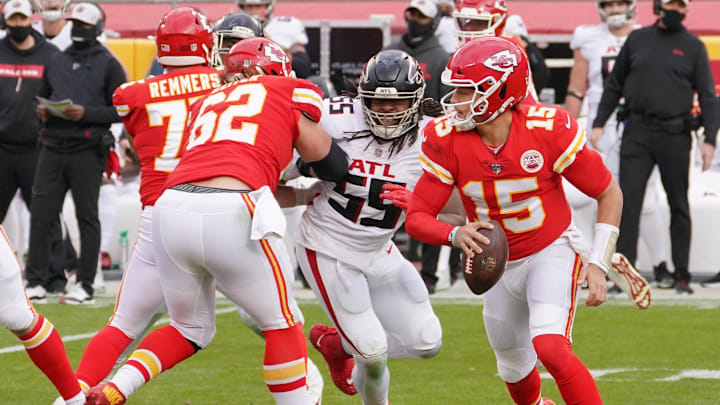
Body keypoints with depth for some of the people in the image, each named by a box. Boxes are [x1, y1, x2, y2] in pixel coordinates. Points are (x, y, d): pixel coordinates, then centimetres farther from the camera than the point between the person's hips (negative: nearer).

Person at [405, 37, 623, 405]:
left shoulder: (548, 130, -24)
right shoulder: (446, 140, -17)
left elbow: (609, 193, -11)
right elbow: (417, 217, -15)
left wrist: (598, 264, -18)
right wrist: (456, 235, -37)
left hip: (553, 252, -4)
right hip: (500, 266, 4)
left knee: (550, 347, -29)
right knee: (515, 370, 22)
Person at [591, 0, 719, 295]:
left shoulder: (693, 47, 5)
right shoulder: (637, 39, 10)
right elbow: (614, 85, 15)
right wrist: (599, 124, 8)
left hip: (675, 136, -1)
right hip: (637, 132, 1)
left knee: (678, 205, 4)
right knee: (628, 201, -8)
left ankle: (681, 274, 11)